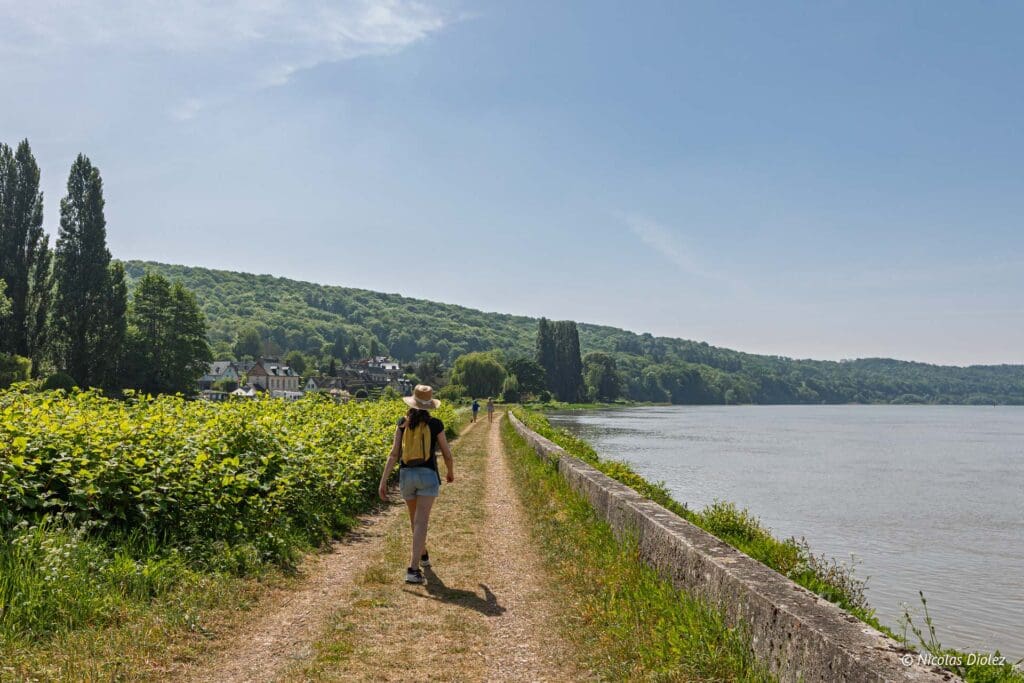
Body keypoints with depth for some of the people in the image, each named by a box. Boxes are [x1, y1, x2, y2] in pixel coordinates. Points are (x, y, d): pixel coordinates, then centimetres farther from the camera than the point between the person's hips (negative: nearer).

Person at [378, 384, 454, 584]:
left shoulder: (403, 423, 3)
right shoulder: (435, 424, -2)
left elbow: (393, 454, -4)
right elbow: (447, 454, 4)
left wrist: (383, 481, -5)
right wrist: (451, 472, 24)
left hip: (406, 475, 3)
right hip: (427, 475, -3)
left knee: (415, 518, 24)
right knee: (421, 522, -8)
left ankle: (423, 555, 43)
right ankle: (413, 569, -20)